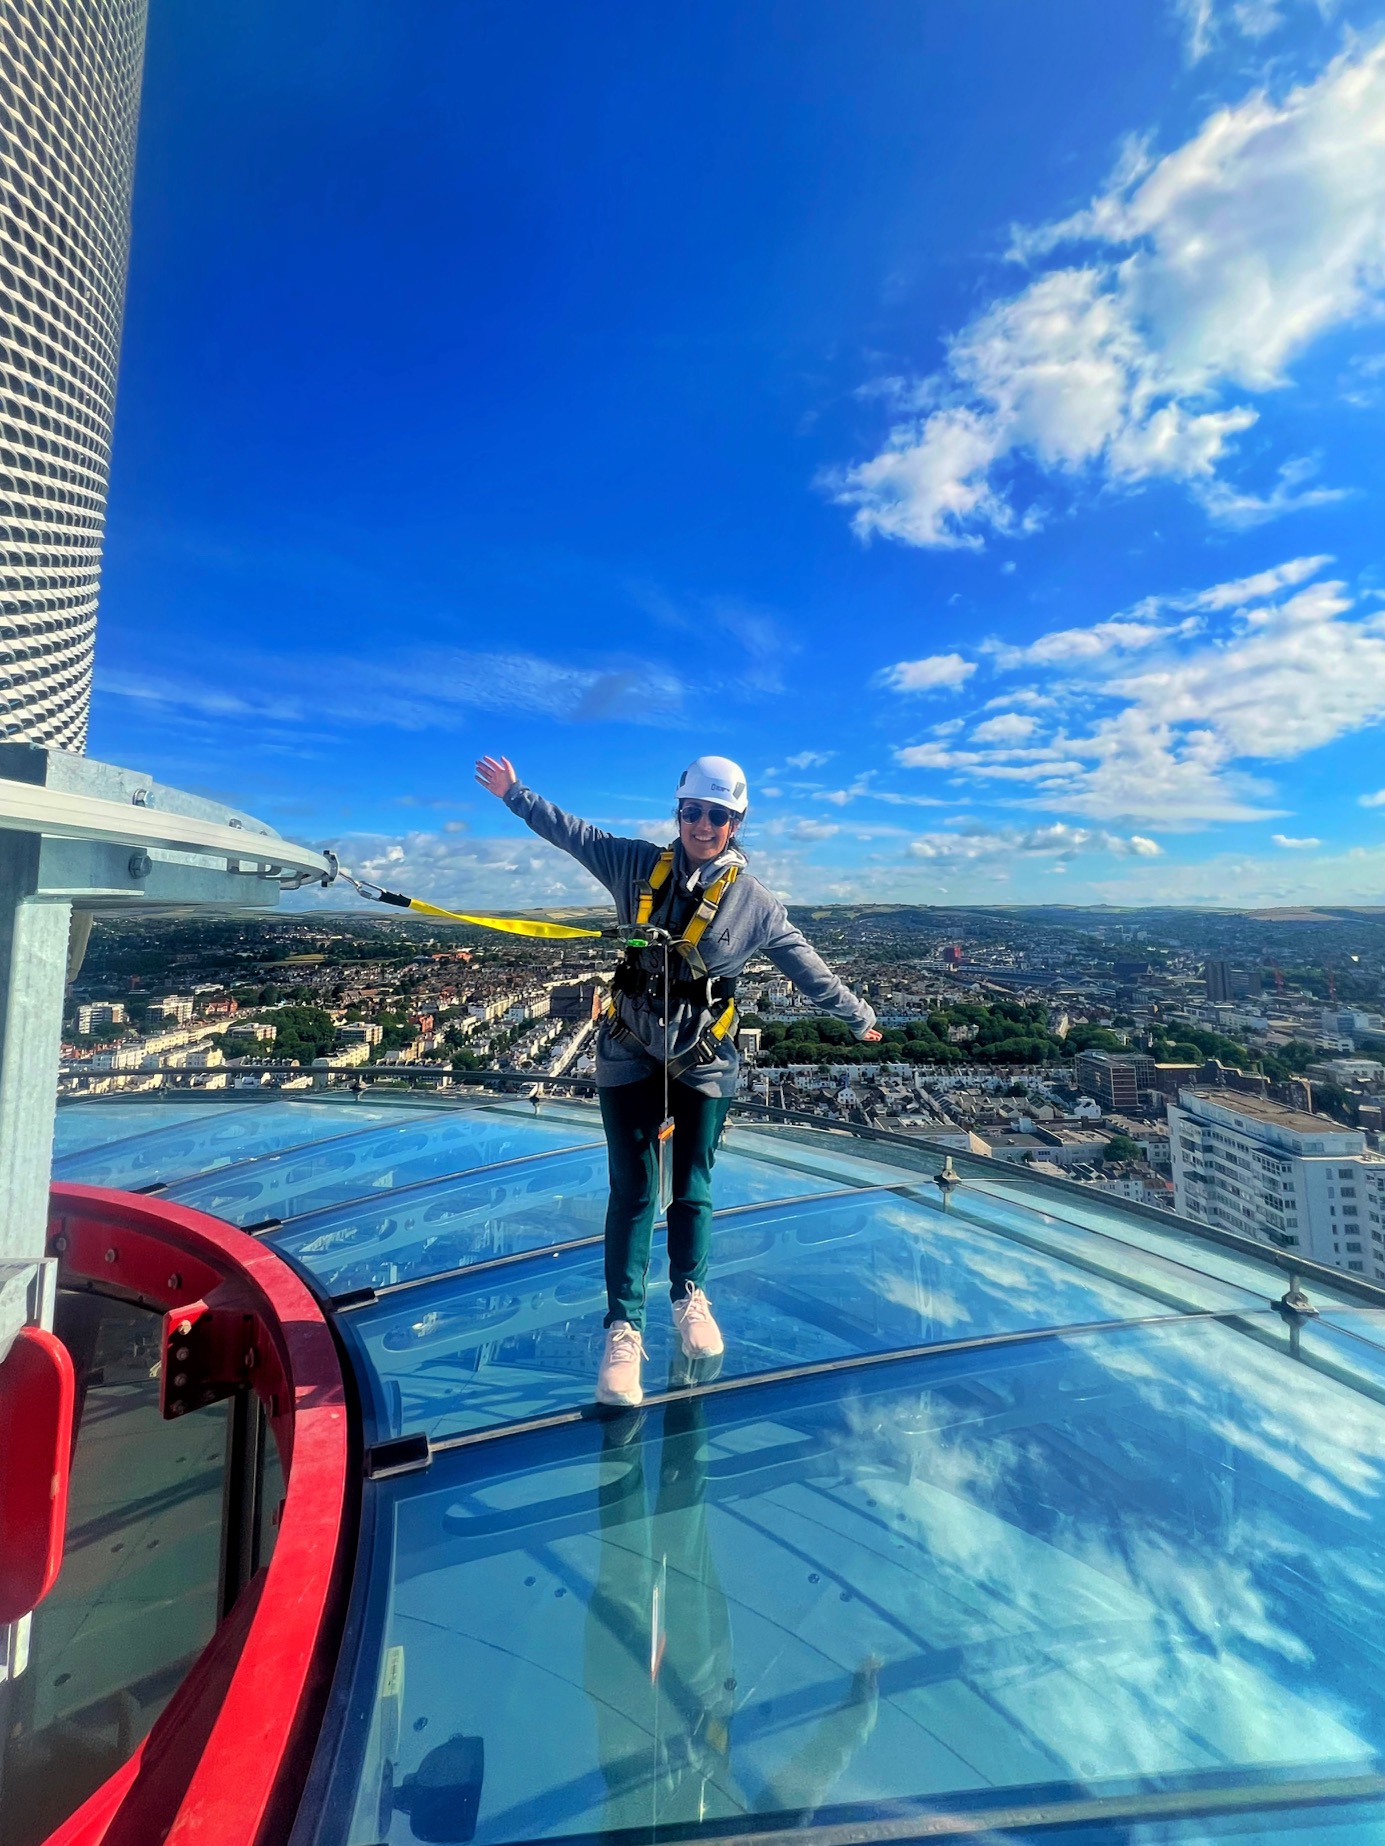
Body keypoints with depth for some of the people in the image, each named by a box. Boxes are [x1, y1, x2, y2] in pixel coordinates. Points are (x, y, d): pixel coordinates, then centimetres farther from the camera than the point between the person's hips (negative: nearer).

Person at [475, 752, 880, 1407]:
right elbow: (571, 832, 11)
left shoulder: (754, 901, -4)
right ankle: (624, 1329, 21)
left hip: (703, 1062, 0)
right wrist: (514, 794, 18)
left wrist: (858, 1016, 10)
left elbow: (807, 968, 3)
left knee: (692, 1190, 12)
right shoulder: (639, 864, -1)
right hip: (629, 1055, 1)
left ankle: (690, 1296, 39)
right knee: (632, 1192, 3)